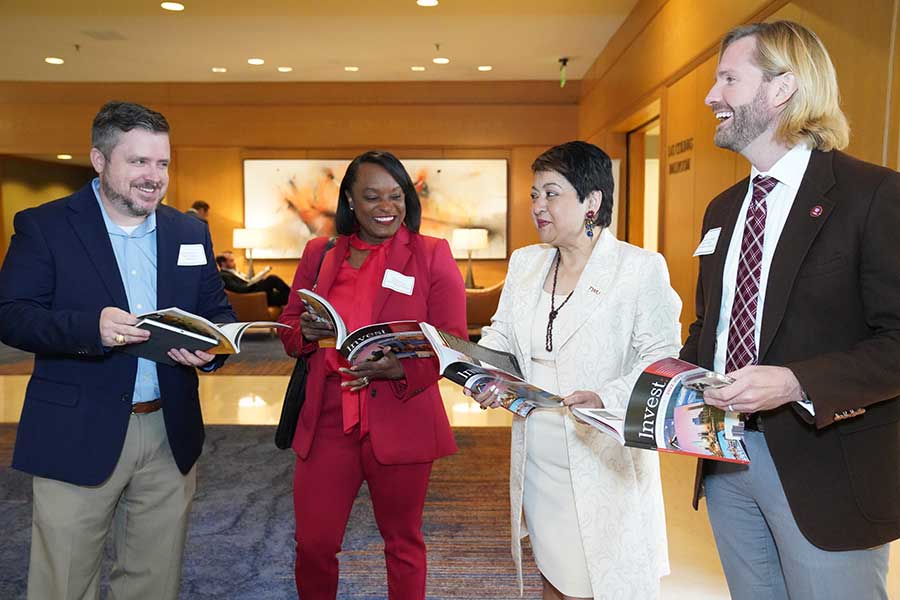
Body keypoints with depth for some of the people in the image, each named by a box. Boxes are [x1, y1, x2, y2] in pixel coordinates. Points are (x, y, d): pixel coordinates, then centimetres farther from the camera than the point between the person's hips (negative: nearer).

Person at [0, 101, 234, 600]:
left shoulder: (190, 233, 8)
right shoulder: (43, 226, -3)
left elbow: (219, 313, 10)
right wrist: (91, 326, -26)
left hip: (170, 434, 4)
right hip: (78, 437, -3)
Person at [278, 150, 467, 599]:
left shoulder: (432, 255, -1)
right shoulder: (319, 253, 9)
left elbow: (452, 341, -5)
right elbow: (288, 329, 14)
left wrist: (402, 369, -24)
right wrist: (306, 332, -11)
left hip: (400, 422, -2)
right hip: (326, 421, 3)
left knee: (403, 543, 14)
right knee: (313, 544, 8)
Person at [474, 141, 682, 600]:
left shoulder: (641, 268, -9)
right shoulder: (524, 262, 8)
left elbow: (661, 359, -12)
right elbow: (501, 335, 13)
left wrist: (608, 397, -28)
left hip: (606, 465, -5)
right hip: (538, 462, 5)